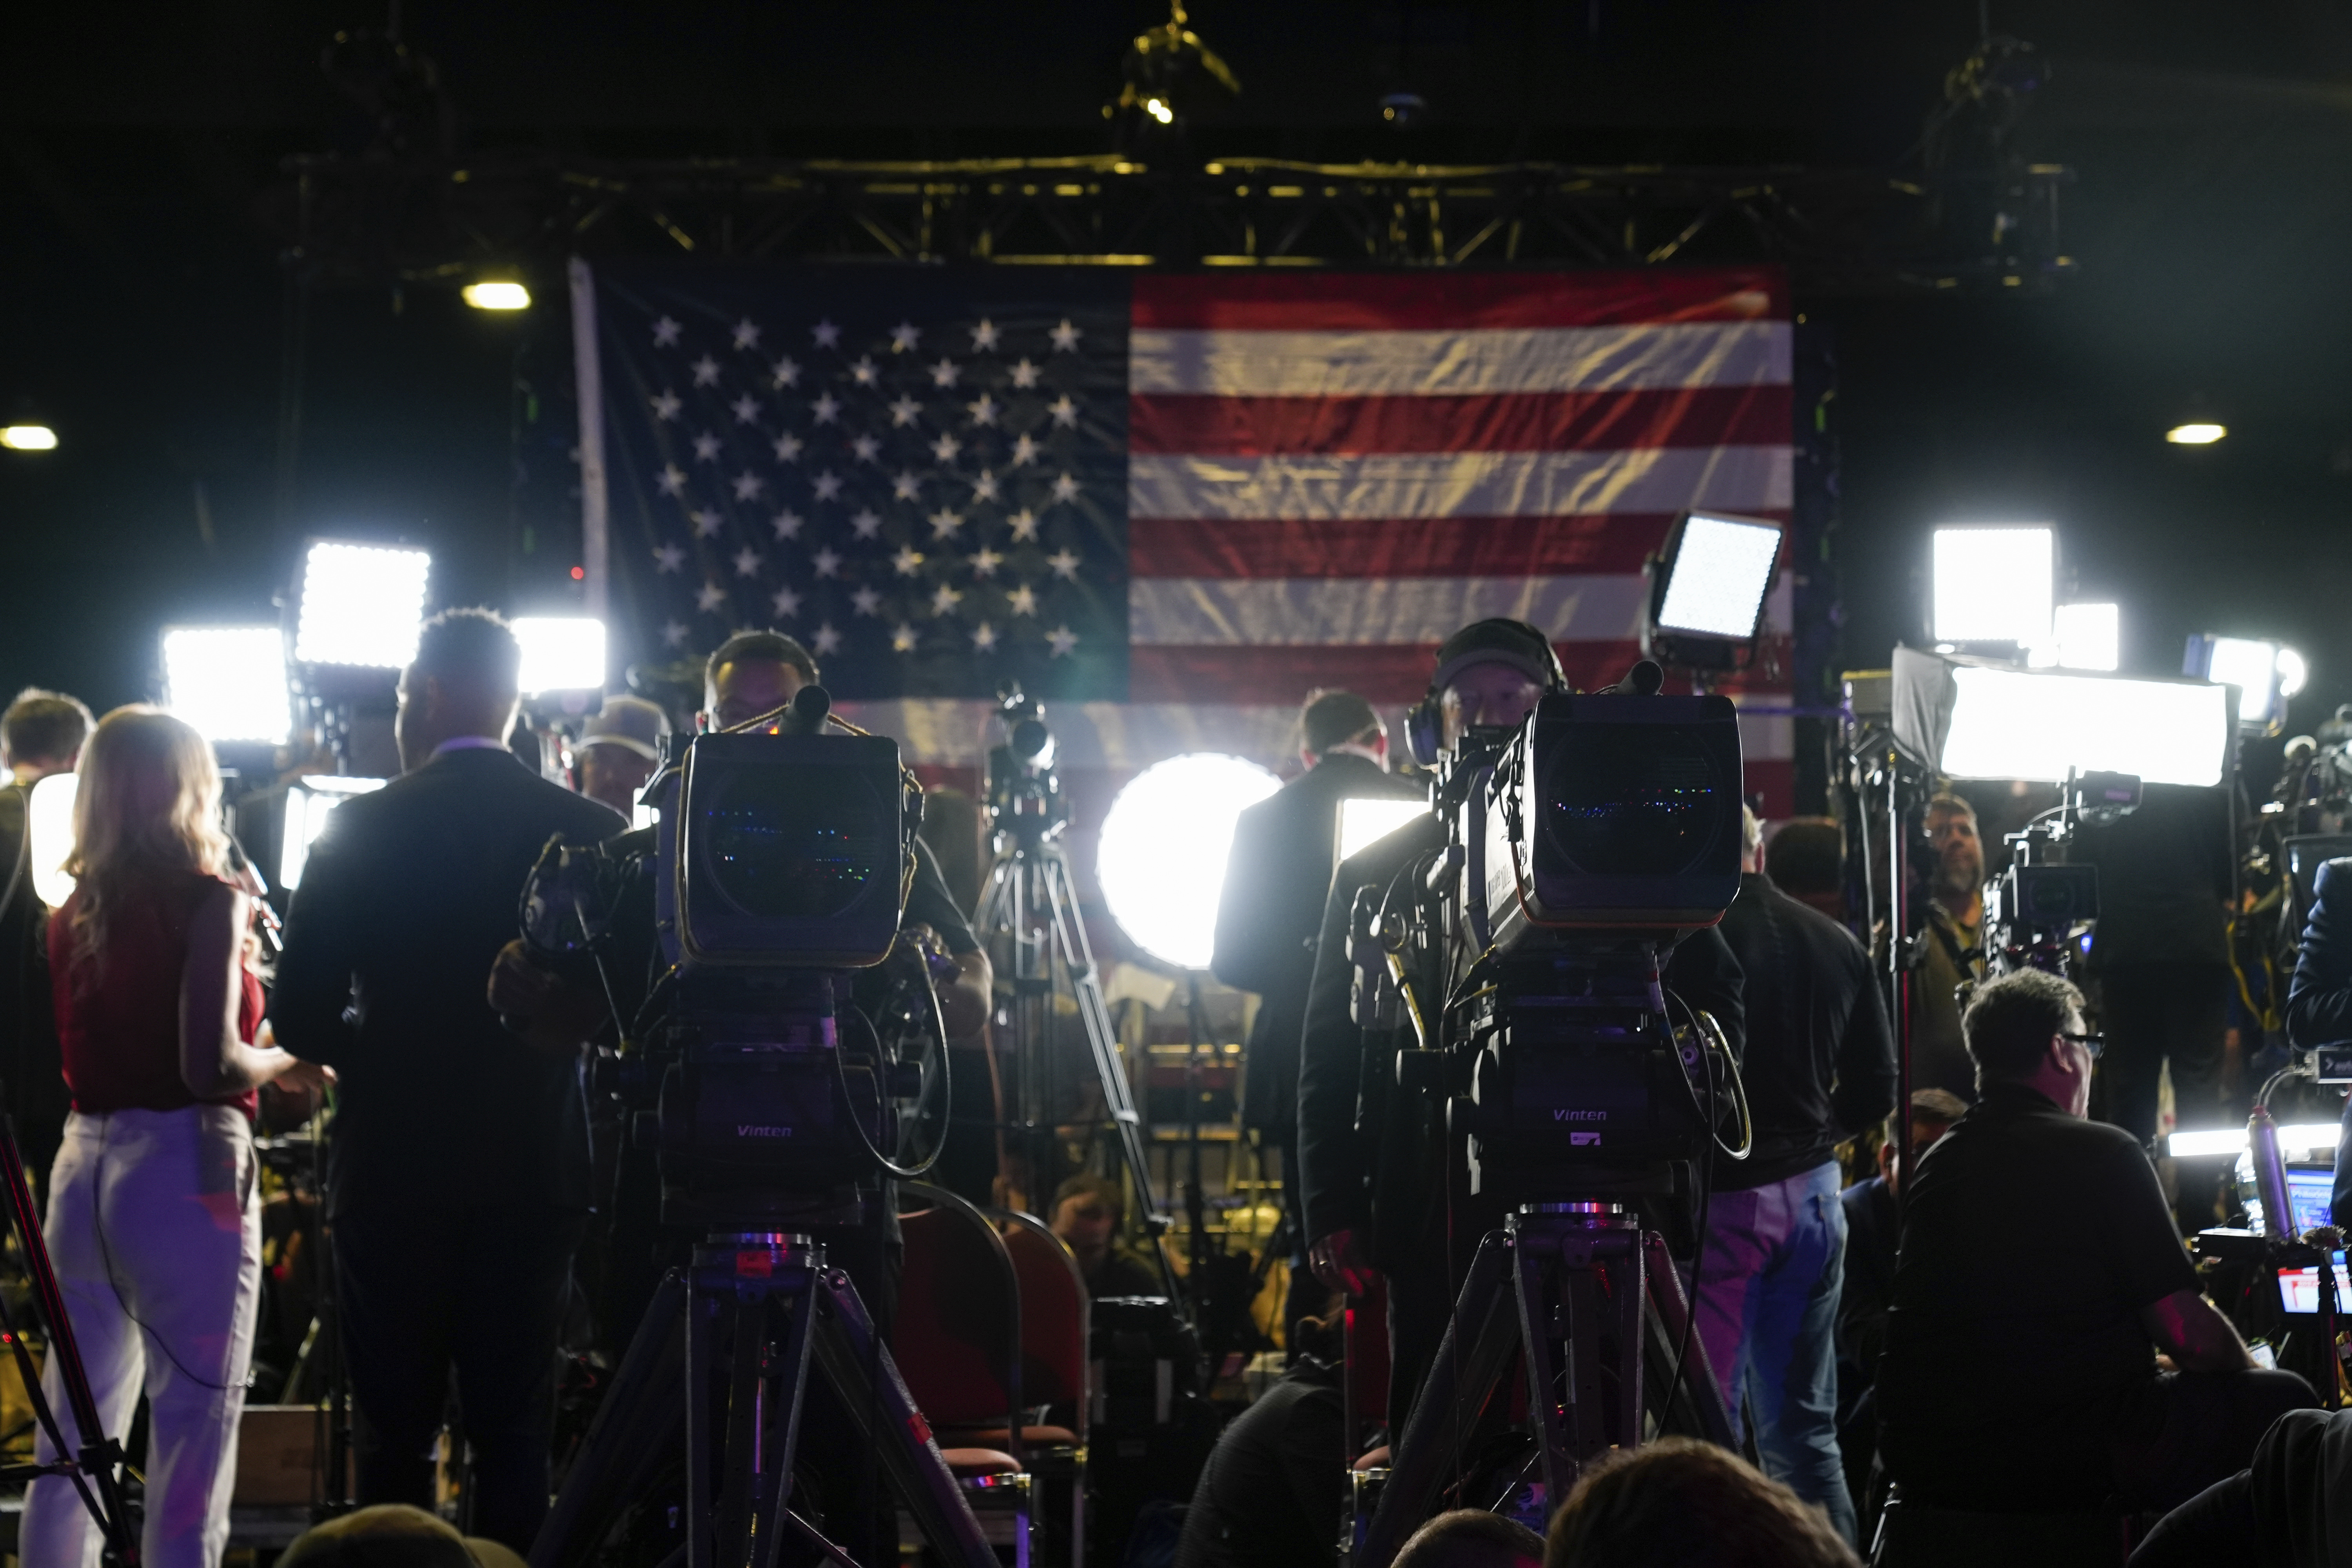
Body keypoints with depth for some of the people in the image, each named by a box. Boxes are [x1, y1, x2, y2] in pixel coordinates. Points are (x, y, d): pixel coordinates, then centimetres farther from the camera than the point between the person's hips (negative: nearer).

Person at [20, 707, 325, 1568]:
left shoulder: (74, 914, 9)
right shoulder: (208, 900, -10)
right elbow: (210, 1063, -19)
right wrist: (283, 1065, 1)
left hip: (83, 1168, 7)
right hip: (183, 1174, -7)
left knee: (74, 1435, 13)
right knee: (192, 1437, 0)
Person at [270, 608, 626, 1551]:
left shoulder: (362, 830, -7)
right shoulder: (591, 831, -1)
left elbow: (301, 1020, -6)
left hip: (393, 1171, -2)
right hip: (537, 1171, 2)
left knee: (394, 1436, 6)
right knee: (515, 1437, 7)